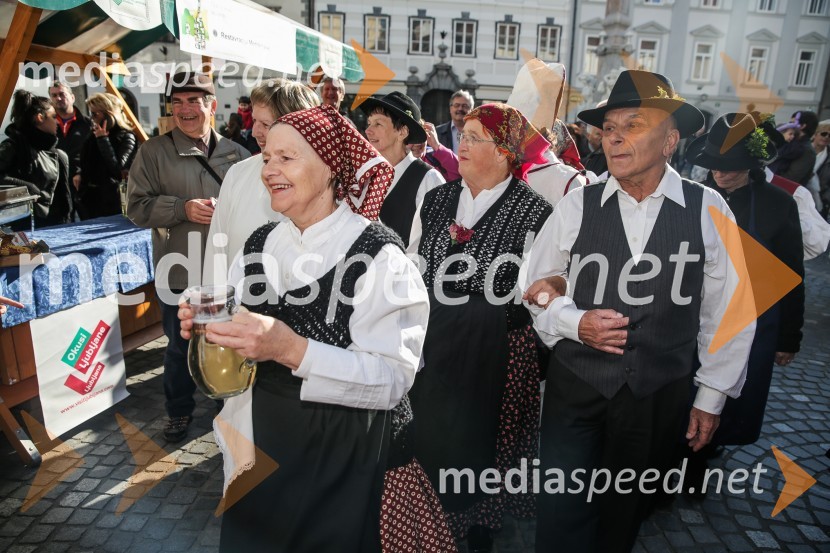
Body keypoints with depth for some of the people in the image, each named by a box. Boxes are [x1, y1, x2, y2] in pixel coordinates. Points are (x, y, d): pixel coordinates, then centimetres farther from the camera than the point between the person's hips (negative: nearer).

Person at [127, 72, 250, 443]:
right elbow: (137, 207, -6)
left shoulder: (235, 153, 3)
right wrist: (184, 208, -20)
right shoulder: (153, 152, -3)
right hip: (180, 273, -1)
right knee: (180, 347, 14)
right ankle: (179, 412, 36)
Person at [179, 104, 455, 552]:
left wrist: (291, 349, -32)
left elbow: (393, 378, -24)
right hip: (263, 447, 6)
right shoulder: (260, 244, 1)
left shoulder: (378, 254, -18)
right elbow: (244, 349, 11)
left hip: (344, 460, -5)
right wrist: (209, 330, -9)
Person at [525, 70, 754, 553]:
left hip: (660, 397, 1)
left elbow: (727, 310, 0)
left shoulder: (708, 210, -7)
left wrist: (712, 396, 4)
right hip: (575, 387, 0)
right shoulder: (578, 205, -6)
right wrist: (575, 322, -16)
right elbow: (538, 287, 2)